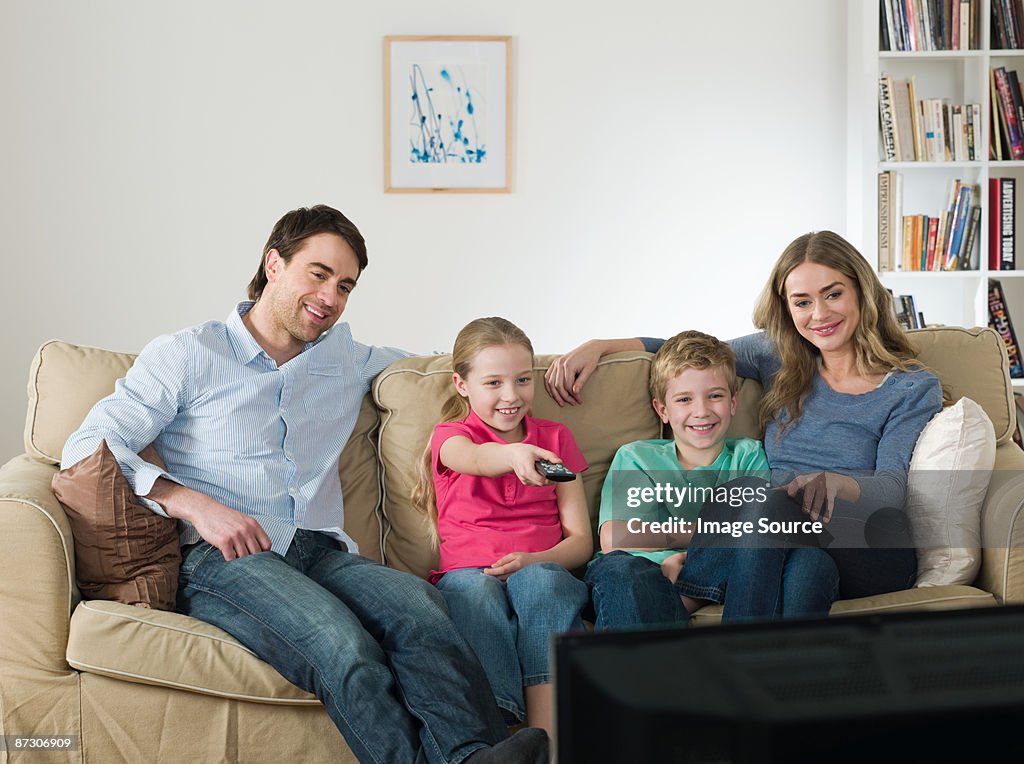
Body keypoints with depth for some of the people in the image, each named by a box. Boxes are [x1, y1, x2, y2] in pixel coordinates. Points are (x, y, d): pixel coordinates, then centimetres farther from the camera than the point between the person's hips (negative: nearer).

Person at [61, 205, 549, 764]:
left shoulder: (347, 361, 27)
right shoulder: (184, 356, 12)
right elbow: (87, 446, 3)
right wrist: (193, 504, -12)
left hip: (323, 551, 3)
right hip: (220, 558, -3)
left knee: (416, 602, -34)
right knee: (342, 642, -37)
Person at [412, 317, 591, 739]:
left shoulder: (555, 438, 18)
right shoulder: (451, 435, 11)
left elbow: (581, 540, 10)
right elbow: (474, 458, -19)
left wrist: (533, 559, -12)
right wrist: (513, 454, -43)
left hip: (541, 568, 1)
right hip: (468, 572, -1)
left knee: (539, 579, -35)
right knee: (477, 593, -36)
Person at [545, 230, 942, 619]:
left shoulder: (913, 388, 7)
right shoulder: (778, 358, 17)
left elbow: (892, 487, -7)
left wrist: (835, 481, -31)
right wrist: (598, 346, 12)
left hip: (871, 554, -2)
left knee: (772, 504, -35)